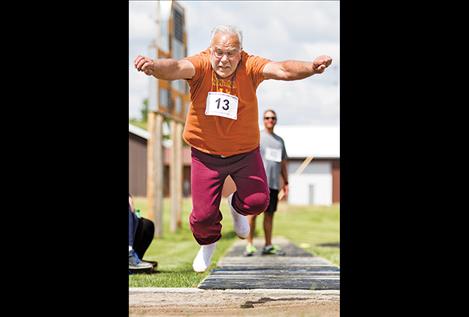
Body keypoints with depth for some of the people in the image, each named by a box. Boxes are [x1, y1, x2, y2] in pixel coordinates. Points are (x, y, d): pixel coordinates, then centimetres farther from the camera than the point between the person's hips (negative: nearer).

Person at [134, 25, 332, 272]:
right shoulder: (201, 65, -21)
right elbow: (177, 68, -41)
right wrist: (154, 66, -64)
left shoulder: (249, 66, -18)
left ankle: (236, 206, 30)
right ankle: (208, 242, 36)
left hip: (245, 152, 1)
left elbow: (281, 70, -34)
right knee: (203, 214, -1)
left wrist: (311, 68, -54)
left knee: (257, 201, -9)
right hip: (205, 153, -1)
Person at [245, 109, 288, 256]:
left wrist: (286, 182, 16)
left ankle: (268, 245, 10)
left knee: (269, 214, 7)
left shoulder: (280, 141, 20)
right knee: (253, 213, -7)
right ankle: (249, 245, -4)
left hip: (274, 184, 5)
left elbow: (283, 163, 23)